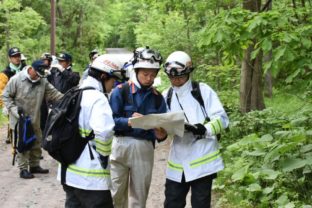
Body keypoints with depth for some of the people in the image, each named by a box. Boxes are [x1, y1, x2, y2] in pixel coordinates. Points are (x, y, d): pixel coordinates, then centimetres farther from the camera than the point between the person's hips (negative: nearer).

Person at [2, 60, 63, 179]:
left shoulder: (42, 81, -1)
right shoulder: (16, 80, -14)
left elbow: (53, 93, 0)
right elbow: (6, 96, -8)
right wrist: (14, 109, -18)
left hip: (35, 119, 6)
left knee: (37, 142, 14)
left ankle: (34, 165, 29)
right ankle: (23, 169, 6)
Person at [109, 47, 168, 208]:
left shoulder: (158, 98, 6)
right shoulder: (121, 90, -3)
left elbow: (162, 127, 5)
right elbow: (110, 120, -8)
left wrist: (161, 134, -17)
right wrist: (129, 121, -24)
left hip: (145, 149, 2)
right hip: (120, 146, -2)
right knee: (116, 194, 5)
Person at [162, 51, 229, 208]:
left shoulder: (203, 90, -5)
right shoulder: (166, 96, 9)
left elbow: (222, 119, -9)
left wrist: (205, 129, -26)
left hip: (202, 159, -4)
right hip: (178, 160, 4)